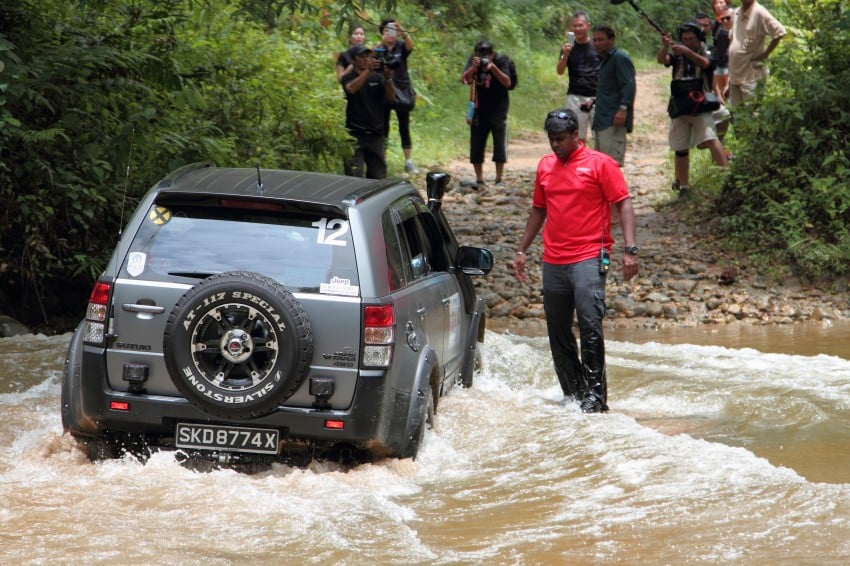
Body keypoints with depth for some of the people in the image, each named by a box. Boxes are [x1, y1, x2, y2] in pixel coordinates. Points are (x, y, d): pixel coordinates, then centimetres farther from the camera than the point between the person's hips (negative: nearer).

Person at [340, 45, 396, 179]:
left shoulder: (377, 77, 11)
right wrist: (368, 71, -28)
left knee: (378, 177, 7)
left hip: (376, 134, 4)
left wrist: (387, 78, -17)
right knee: (354, 177, -11)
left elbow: (391, 97, 1)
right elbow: (351, 88, -21)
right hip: (355, 135, -4)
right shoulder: (348, 78, 2)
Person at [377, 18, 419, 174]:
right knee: (383, 127, 4)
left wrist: (403, 32, -44)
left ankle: (409, 162, 4)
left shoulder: (401, 47, 0)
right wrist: (382, 44, -41)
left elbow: (410, 45, -22)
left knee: (404, 128, 3)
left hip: (402, 91, 0)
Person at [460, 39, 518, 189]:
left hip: (498, 108, -3)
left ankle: (499, 179, 3)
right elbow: (464, 79, -14)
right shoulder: (474, 61, -4)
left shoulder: (501, 61, -12)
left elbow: (508, 83, -23)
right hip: (480, 108, 3)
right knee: (476, 144, 0)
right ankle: (479, 179, 8)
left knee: (500, 143, -4)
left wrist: (493, 67, -34)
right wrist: (473, 68, -32)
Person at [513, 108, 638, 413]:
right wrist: (522, 250, 25)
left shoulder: (600, 163, 0)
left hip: (589, 258, -6)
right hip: (553, 262, 6)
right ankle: (573, 396, 16)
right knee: (558, 334, 6)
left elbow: (624, 204, -4)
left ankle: (595, 394, -13)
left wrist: (630, 250, -13)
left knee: (590, 325, -17)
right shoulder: (545, 166, 16)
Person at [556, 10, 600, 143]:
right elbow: (560, 71, -3)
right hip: (576, 97, 1)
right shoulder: (569, 47, 6)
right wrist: (565, 55, -20)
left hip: (597, 97, -1)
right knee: (577, 139, 3)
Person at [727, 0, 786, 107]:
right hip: (735, 74, 8)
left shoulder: (759, 12, -14)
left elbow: (779, 32, -18)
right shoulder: (736, 13, 9)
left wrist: (765, 54, -15)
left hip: (751, 75, -8)